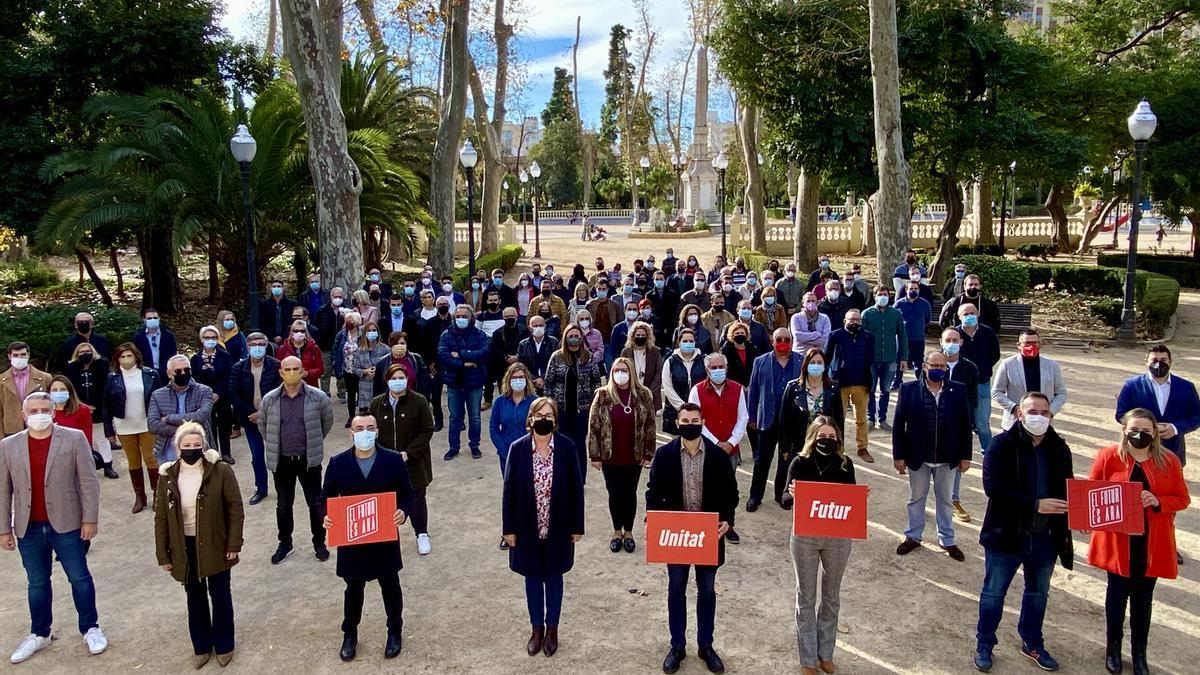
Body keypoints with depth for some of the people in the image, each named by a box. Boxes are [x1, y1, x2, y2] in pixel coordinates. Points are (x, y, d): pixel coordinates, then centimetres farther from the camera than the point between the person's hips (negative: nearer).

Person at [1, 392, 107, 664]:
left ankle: (90, 629, 21)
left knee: (79, 578, 6)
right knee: (37, 583, 15)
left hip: (67, 524, -2)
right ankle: (39, 634, 30)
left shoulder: (74, 438, -6)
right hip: (28, 528, 3)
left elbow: (88, 482, -5)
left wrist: (90, 519, -8)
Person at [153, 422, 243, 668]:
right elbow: (161, 517, 0)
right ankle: (201, 645, 35)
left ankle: (224, 644, 31)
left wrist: (234, 543, -11)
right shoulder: (168, 476, -7)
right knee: (195, 597, 17)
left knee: (220, 595, 12)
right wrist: (163, 554, 0)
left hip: (216, 546, -2)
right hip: (185, 548, 2)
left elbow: (235, 508, -9)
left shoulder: (221, 471, -15)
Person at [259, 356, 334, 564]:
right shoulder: (269, 399, -5)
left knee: (316, 503, 8)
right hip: (281, 461, 2)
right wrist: (274, 445, 15)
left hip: (309, 460, -1)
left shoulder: (318, 397, -9)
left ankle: (319, 543, 24)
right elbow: (262, 424, 13)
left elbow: (327, 420, 7)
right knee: (283, 505, 14)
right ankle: (284, 543, 30)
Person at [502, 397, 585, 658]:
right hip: (528, 528, 1)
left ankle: (552, 628, 32)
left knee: (554, 577, 15)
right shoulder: (518, 448, -9)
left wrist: (577, 526, -4)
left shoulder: (566, 447, -11)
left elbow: (576, 488, -5)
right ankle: (537, 628, 33)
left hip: (558, 528, -1)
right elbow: (509, 490, -4)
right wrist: (509, 528, -4)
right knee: (533, 577, 15)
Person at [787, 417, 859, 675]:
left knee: (832, 596, 16)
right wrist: (792, 494, -30)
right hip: (805, 537, -2)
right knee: (806, 597, 10)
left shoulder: (844, 463, -4)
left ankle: (826, 654, 34)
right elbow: (786, 498, -8)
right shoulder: (799, 462, -10)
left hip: (838, 537, 2)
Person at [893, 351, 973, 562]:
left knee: (945, 500, 16)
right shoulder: (909, 389, -8)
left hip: (948, 458, 1)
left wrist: (965, 456, 0)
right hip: (917, 457, -1)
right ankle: (913, 536, 31)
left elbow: (965, 425, 1)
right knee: (916, 499, 15)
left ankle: (947, 540, 30)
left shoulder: (958, 391, -4)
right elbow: (899, 424, -6)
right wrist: (898, 455, -7)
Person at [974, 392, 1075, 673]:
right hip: (1006, 536, -4)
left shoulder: (1059, 448, 1)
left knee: (1038, 593, 20)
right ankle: (984, 645, 25)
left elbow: (1066, 489, 7)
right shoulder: (1002, 444, -13)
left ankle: (1032, 643, 40)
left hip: (1044, 538, 4)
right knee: (993, 593, 9)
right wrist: (1035, 505, -27)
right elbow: (992, 486, -22)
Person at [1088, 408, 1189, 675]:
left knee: (1143, 597, 12)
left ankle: (1139, 651, 28)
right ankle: (1113, 646, 29)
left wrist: (1158, 501, -18)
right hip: (1117, 541, -1)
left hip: (1152, 543, 1)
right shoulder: (1108, 457, -7)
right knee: (1117, 593, 12)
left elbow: (1182, 498, 2)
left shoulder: (1169, 461, -3)